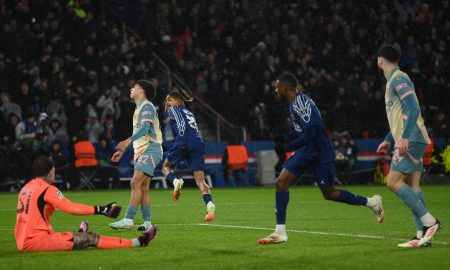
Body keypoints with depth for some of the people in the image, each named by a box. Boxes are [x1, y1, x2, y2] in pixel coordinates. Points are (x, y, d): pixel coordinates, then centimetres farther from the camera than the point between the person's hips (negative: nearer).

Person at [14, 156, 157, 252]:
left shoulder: (25, 188, 14)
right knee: (90, 238, -5)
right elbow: (72, 208, -13)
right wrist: (102, 210, -9)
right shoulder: (47, 189, -8)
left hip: (23, 242, 8)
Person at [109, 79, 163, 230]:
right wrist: (122, 150, 28)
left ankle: (128, 220, -23)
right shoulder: (139, 108, 22)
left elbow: (144, 128, -22)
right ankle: (147, 222, 6)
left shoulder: (147, 106, -8)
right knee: (143, 188, 5)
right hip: (141, 151, 10)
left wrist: (128, 141, -34)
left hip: (150, 150, -10)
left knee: (136, 183, -18)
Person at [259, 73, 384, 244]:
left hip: (321, 153, -9)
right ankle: (280, 232, -1)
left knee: (329, 193, 2)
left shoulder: (300, 103, -21)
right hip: (306, 152, 9)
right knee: (281, 182, -2)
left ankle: (372, 202, 22)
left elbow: (309, 134, -26)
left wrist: (285, 148, -22)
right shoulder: (295, 103, 9)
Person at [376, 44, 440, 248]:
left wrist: (404, 137, -25)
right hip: (410, 140, 10)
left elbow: (413, 109, -20)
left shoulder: (398, 79, -10)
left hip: (411, 140, -10)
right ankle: (422, 235, 3)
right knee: (412, 186, 6)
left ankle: (429, 221, -15)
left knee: (394, 182, -13)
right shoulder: (393, 80, 21)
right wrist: (388, 140, 28)